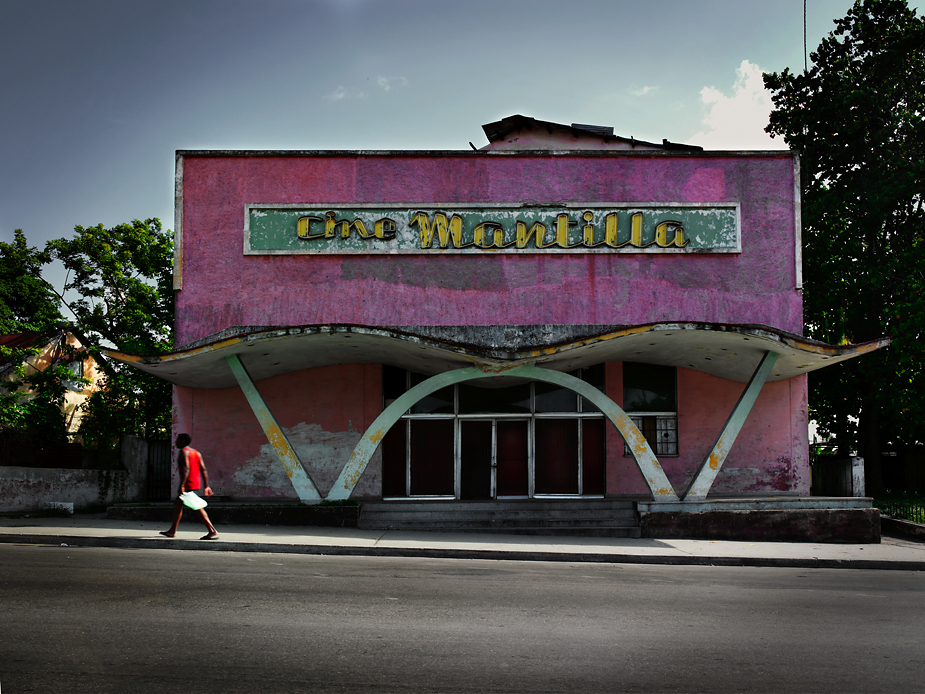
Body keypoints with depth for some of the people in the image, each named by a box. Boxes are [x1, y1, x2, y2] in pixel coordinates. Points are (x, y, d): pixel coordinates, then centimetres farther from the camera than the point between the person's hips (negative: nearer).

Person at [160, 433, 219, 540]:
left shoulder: (183, 452, -8)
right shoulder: (195, 452, 17)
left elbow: (186, 468, -22)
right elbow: (203, 470, 12)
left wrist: (182, 485, -27)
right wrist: (206, 486, 12)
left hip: (188, 485, -10)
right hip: (197, 483, 10)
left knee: (197, 508, -12)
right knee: (177, 504, 19)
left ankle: (213, 532, -17)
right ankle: (172, 531, 27)